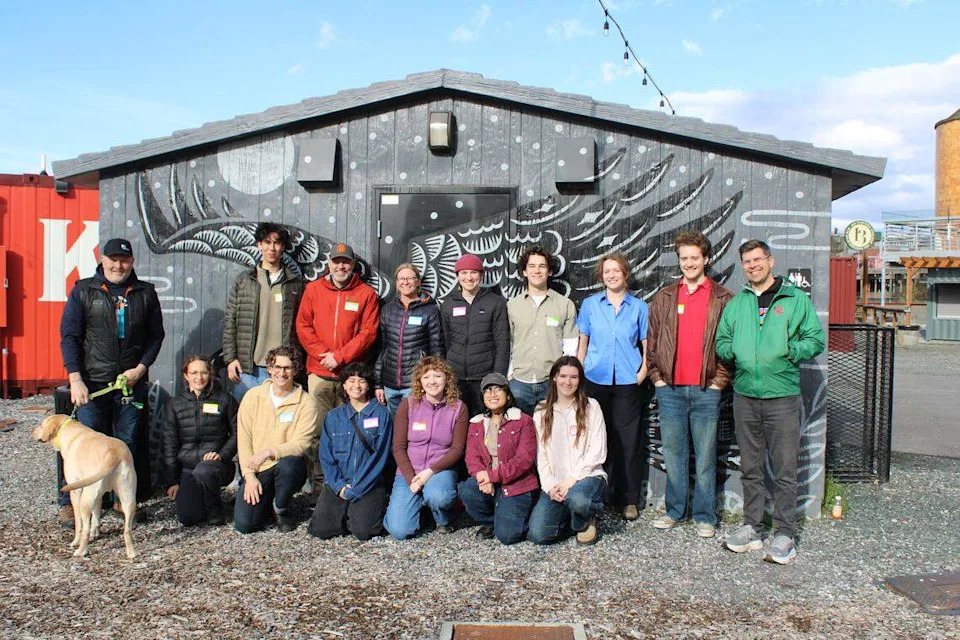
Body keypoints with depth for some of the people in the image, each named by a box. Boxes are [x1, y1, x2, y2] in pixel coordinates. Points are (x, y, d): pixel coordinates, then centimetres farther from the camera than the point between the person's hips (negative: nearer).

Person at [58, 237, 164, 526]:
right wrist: (75, 379, -9)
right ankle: (69, 502, 10)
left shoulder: (145, 293, 7)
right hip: (92, 383, -2)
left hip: (132, 382, 2)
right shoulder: (83, 291, 3)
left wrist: (140, 368, -4)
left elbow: (156, 335, 10)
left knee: (128, 443, 7)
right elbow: (69, 336, 0)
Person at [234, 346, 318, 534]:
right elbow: (243, 439, 0)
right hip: (257, 470, 1)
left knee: (287, 464, -37)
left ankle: (281, 508, -5)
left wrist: (269, 452, -27)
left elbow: (301, 444, -13)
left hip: (288, 464, -1)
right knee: (244, 523, -17)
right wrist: (249, 475, -9)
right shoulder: (253, 396, 2)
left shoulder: (306, 403, -6)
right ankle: (264, 500, 20)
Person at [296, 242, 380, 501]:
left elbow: (368, 332, -2)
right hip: (319, 373, 1)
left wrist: (339, 356, -9)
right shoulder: (313, 289, 10)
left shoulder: (366, 293, 4)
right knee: (317, 430, -1)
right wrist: (323, 354, -6)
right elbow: (303, 326, 7)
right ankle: (319, 485, 7)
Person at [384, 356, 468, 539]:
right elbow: (398, 447, -3)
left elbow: (457, 449, -4)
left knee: (437, 496, -37)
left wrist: (430, 471, -16)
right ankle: (418, 503, 20)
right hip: (408, 472, 1)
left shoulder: (458, 408, -1)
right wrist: (412, 479, -15)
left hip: (441, 470, -1)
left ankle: (445, 520, 1)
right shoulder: (408, 405, -1)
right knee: (399, 531, -15)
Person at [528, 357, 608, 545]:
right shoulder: (541, 412, 10)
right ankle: (574, 518, 12)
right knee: (537, 534, -19)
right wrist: (550, 486, -9)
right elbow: (540, 455, 5)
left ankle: (586, 522, 0)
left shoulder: (591, 407, 3)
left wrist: (573, 479, -14)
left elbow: (598, 451, -4)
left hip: (588, 477, -2)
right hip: (554, 483, 2)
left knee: (576, 498, -38)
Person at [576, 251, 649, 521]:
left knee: (627, 440, 1)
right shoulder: (590, 304, 8)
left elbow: (647, 343, 9)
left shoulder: (639, 307, 7)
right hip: (595, 380, 1)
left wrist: (643, 371, -4)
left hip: (627, 381, 0)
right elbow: (582, 342, 11)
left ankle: (629, 499, 11)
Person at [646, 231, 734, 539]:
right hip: (670, 389, 2)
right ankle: (675, 510, 22)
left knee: (705, 455, 5)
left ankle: (704, 516, 16)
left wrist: (720, 380, -4)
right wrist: (656, 377, 4)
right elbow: (651, 341, 11)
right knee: (673, 453, 10)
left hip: (706, 390, -2)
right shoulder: (664, 297, 10)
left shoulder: (723, 299, 3)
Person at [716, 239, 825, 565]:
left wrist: (788, 352, -16)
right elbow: (722, 341, 17)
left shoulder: (796, 299, 2)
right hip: (745, 395, 4)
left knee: (784, 470, -1)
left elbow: (815, 340, 0)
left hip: (782, 396, -4)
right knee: (750, 468, 12)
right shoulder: (736, 303, 13)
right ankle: (752, 527, 23)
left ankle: (785, 534, 9)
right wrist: (733, 351, -4)